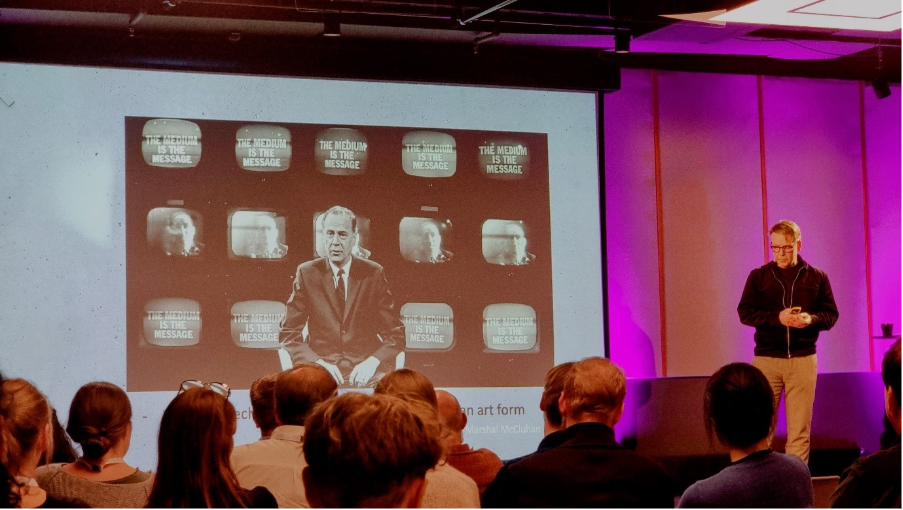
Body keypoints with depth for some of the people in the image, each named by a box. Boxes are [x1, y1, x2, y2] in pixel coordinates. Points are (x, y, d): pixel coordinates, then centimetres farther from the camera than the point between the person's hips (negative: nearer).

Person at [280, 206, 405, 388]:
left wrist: (373, 362, -13)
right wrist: (318, 363, -14)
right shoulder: (306, 273, 6)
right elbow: (289, 334, 4)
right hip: (320, 369, 0)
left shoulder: (374, 274, 6)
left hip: (364, 371, 0)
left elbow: (395, 333, 6)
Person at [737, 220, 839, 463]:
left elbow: (831, 314, 7)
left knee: (799, 429, 1)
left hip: (803, 360, 0)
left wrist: (812, 319, -16)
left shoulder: (817, 277, 6)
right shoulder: (758, 276, 5)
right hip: (766, 359, 0)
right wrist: (777, 318, -17)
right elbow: (745, 312, -1)